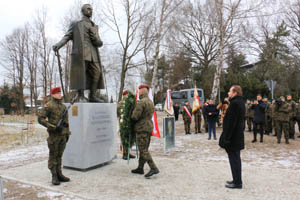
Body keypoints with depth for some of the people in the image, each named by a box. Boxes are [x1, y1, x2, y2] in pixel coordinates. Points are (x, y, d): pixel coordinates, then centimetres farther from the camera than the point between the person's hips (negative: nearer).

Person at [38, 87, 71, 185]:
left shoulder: (63, 106, 13)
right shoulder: (48, 106, -6)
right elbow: (40, 119, -12)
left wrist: (67, 133, 14)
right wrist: (53, 127, -19)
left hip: (63, 134, 6)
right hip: (54, 134, -5)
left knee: (59, 155, 12)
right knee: (53, 155, 2)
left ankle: (59, 174, 20)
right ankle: (54, 176, 9)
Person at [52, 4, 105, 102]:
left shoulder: (94, 27, 25)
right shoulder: (75, 25, 15)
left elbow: (99, 43, 17)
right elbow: (66, 37, 5)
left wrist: (96, 39, -7)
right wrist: (58, 45, -14)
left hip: (93, 54, 4)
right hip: (80, 53, -4)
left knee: (96, 74, -5)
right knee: (81, 74, -11)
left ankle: (92, 96, 1)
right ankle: (81, 97, -8)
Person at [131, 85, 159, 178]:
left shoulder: (141, 102, -16)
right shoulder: (151, 102, 14)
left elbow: (135, 116, -19)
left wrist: (132, 115, 3)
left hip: (142, 128, -9)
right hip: (149, 127, 9)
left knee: (143, 150, -7)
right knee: (144, 149, 13)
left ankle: (154, 168, -12)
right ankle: (140, 168, 22)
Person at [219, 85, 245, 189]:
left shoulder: (234, 103, -19)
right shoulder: (240, 102, 12)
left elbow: (231, 122, -23)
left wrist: (226, 138, -20)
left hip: (233, 137, -10)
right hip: (238, 136, 10)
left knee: (234, 159, 0)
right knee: (236, 158, 17)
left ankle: (237, 182, 9)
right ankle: (237, 180, 28)